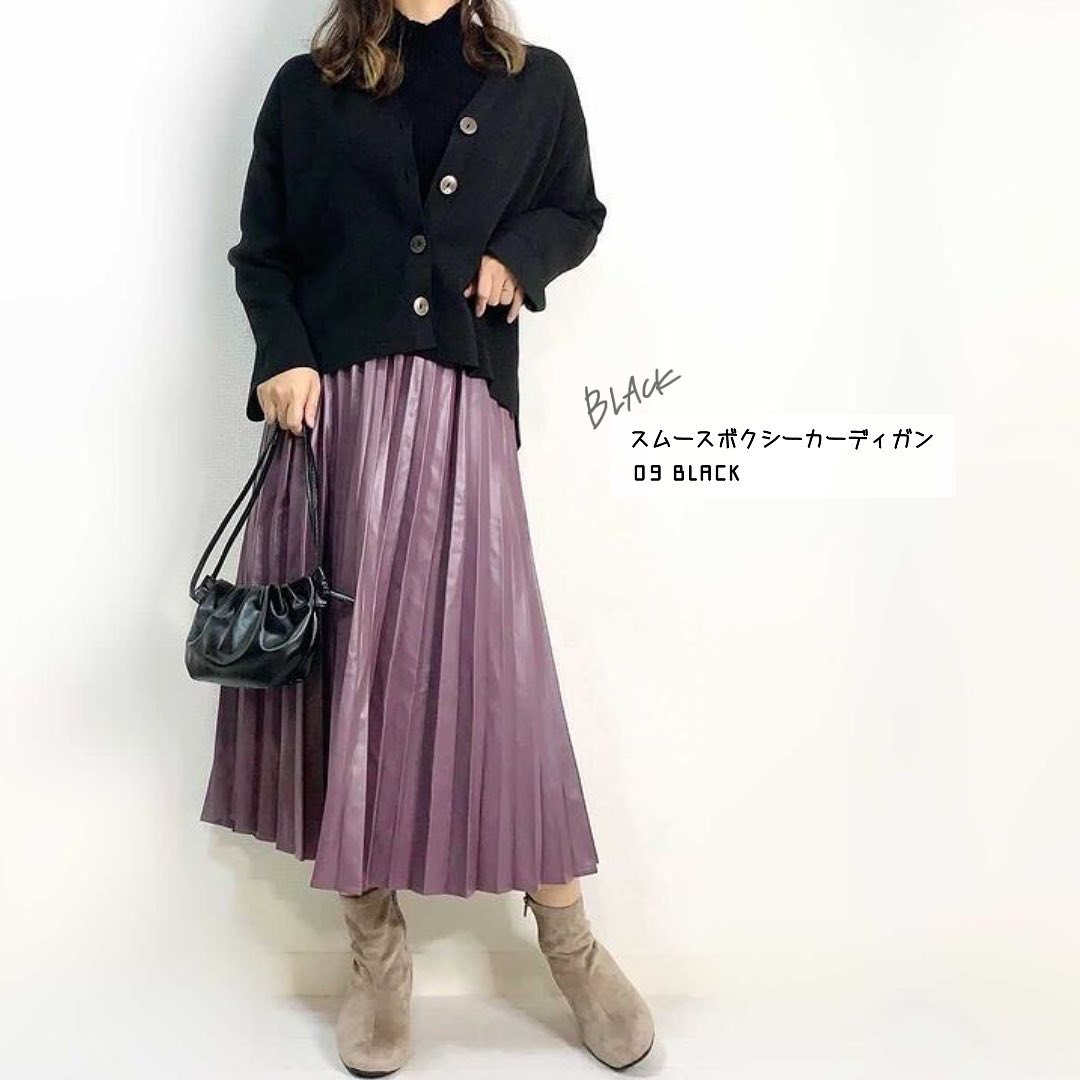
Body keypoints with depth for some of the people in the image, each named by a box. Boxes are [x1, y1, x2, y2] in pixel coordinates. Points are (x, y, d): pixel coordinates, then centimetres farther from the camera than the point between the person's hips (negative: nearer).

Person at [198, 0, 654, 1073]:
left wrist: (516, 255, 1)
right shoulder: (305, 89, 12)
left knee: (493, 660, -4)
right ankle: (376, 954, 15)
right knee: (345, 656, 2)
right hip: (329, 403, 1)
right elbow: (259, 250, 12)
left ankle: (569, 944, 13)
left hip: (460, 408, -1)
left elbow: (577, 211, 22)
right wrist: (282, 356, -6)